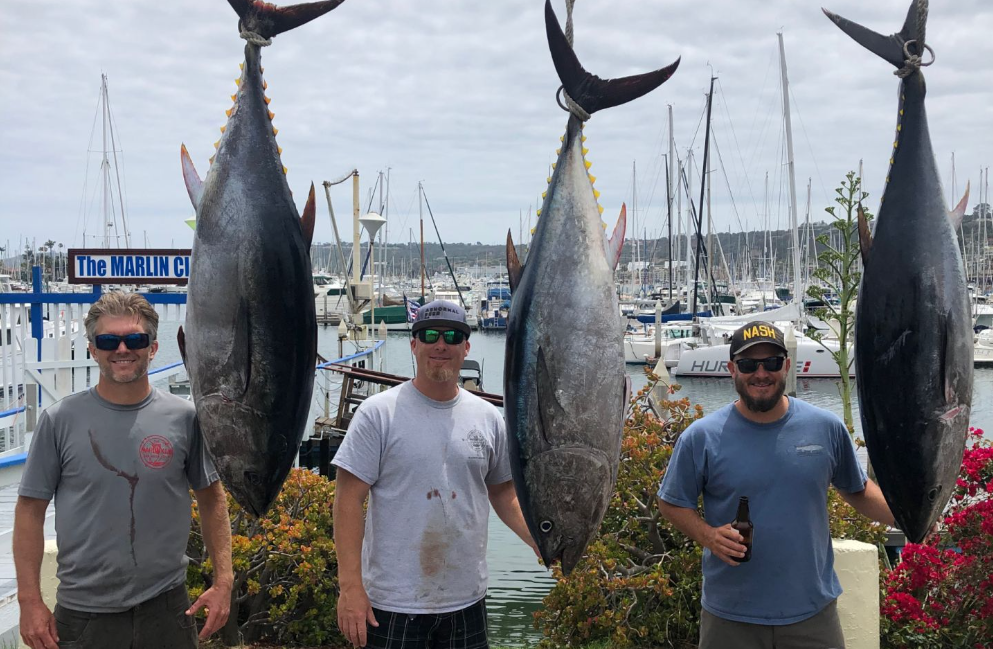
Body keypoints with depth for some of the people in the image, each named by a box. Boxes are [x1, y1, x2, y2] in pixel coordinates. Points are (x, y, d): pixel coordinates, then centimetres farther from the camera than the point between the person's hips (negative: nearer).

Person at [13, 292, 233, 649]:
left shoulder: (184, 417, -2)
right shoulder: (60, 420, -5)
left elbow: (211, 499, 5)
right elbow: (31, 509, -1)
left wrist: (223, 581, 0)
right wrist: (30, 600, -5)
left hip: (166, 607, 1)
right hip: (82, 612, 0)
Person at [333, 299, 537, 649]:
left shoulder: (488, 417, 6)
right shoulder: (378, 412, -7)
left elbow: (503, 492, 15)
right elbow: (349, 499, -9)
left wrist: (542, 543, 1)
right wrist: (350, 586, -15)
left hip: (468, 602, 4)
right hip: (393, 605, -4)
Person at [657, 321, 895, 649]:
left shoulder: (828, 428, -1)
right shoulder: (701, 437, -6)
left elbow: (858, 490, 11)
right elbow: (671, 502, 2)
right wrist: (707, 535, -16)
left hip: (813, 610, 1)